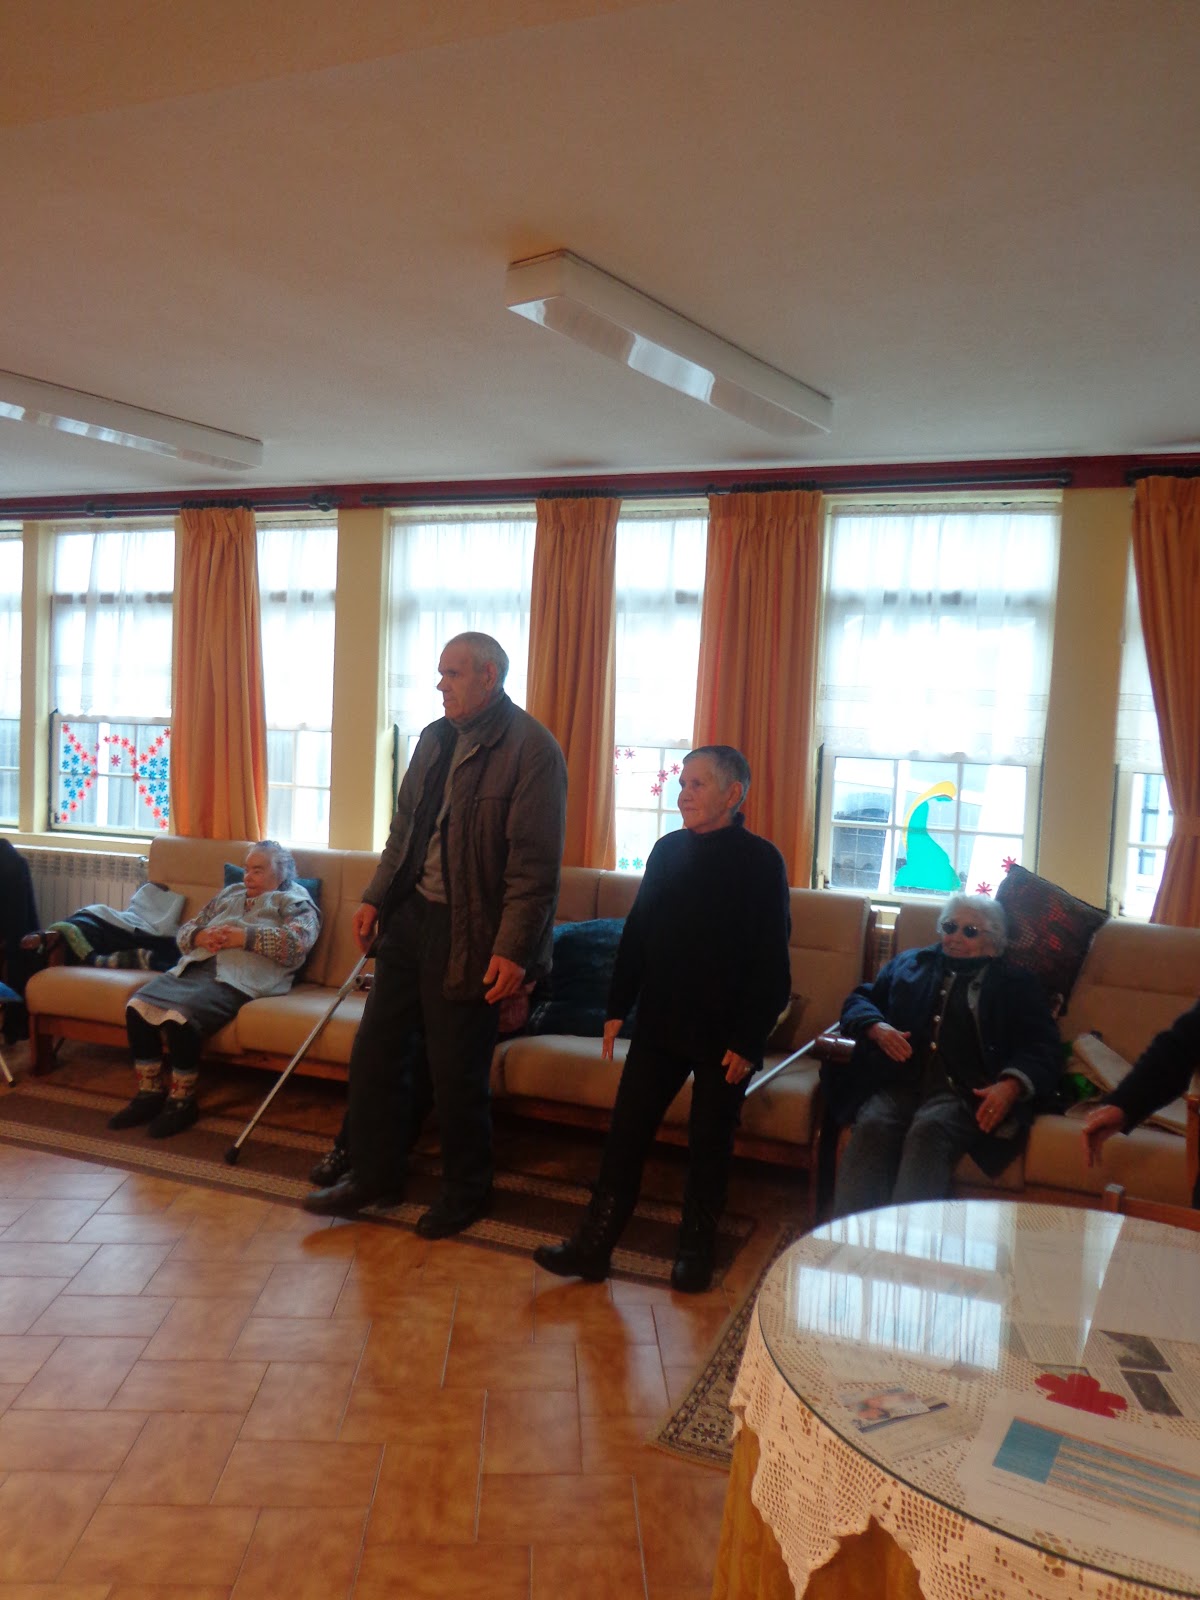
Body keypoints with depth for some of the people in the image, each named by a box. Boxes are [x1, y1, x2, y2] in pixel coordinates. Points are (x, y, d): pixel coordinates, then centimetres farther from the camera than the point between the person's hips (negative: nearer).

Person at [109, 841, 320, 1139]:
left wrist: (244, 937, -10)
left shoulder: (293, 901, 13)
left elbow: (298, 941, -8)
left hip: (237, 980, -7)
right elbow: (184, 931, 28)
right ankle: (150, 1093, -4)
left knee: (180, 1017, -31)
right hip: (196, 966, 7)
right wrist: (200, 936, 3)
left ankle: (182, 1102, -13)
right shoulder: (229, 894, 32)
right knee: (138, 1007, -18)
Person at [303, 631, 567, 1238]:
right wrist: (375, 897, 11)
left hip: (467, 935, -7)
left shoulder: (532, 749, -15)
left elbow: (535, 863, -18)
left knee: (458, 1073, 4)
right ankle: (372, 1172, 31)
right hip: (410, 915, 7)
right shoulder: (435, 738, 10)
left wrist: (512, 948, -21)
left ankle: (466, 1193, 26)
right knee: (376, 1049, 13)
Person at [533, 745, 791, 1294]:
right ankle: (592, 1245, 13)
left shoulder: (761, 860, -10)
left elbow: (770, 960, -12)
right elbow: (637, 931, 10)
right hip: (660, 1023, 4)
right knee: (625, 1131, 5)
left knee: (710, 1145, 9)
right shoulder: (668, 850, 5)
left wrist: (748, 1041, -15)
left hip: (724, 1035, -4)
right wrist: (618, 1007, 8)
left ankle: (696, 1249, 26)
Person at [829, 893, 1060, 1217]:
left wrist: (1011, 1085, -11)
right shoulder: (912, 963, 30)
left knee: (929, 1129, -35)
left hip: (965, 1092, -2)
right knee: (873, 1125, -31)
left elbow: (1042, 1045, 11)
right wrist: (876, 1028, 3)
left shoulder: (1015, 984, 22)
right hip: (898, 1081, 2)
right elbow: (859, 999, 29)